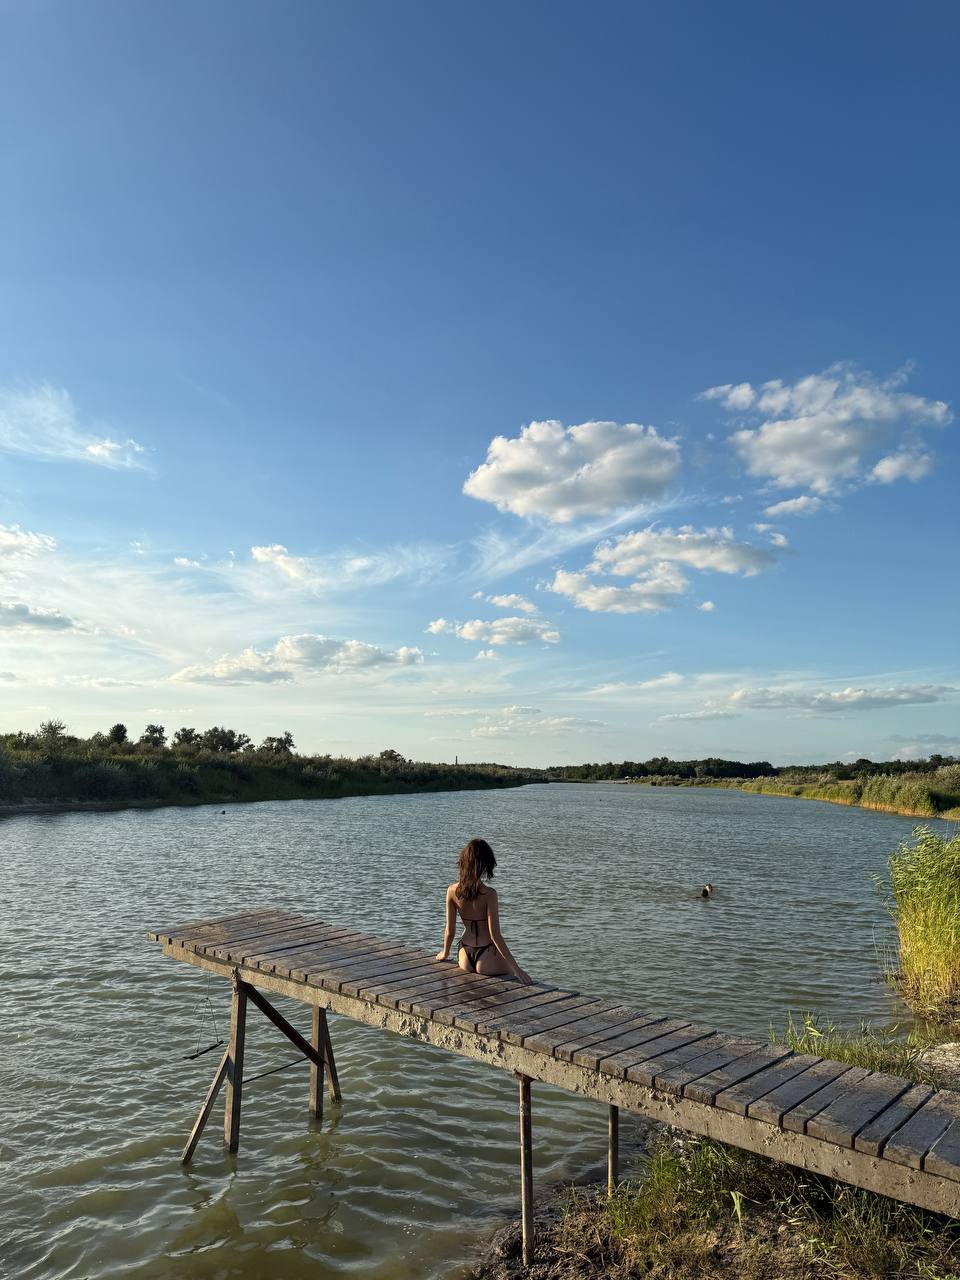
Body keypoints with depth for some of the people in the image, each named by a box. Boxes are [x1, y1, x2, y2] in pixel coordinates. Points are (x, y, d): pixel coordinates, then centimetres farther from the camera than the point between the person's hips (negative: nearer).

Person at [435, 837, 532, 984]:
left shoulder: (452, 890, -6)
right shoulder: (489, 894, -20)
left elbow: (450, 930, 3)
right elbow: (495, 936, -20)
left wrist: (445, 953, 22)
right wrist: (516, 968, -14)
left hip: (465, 955, 5)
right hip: (487, 959, -5)